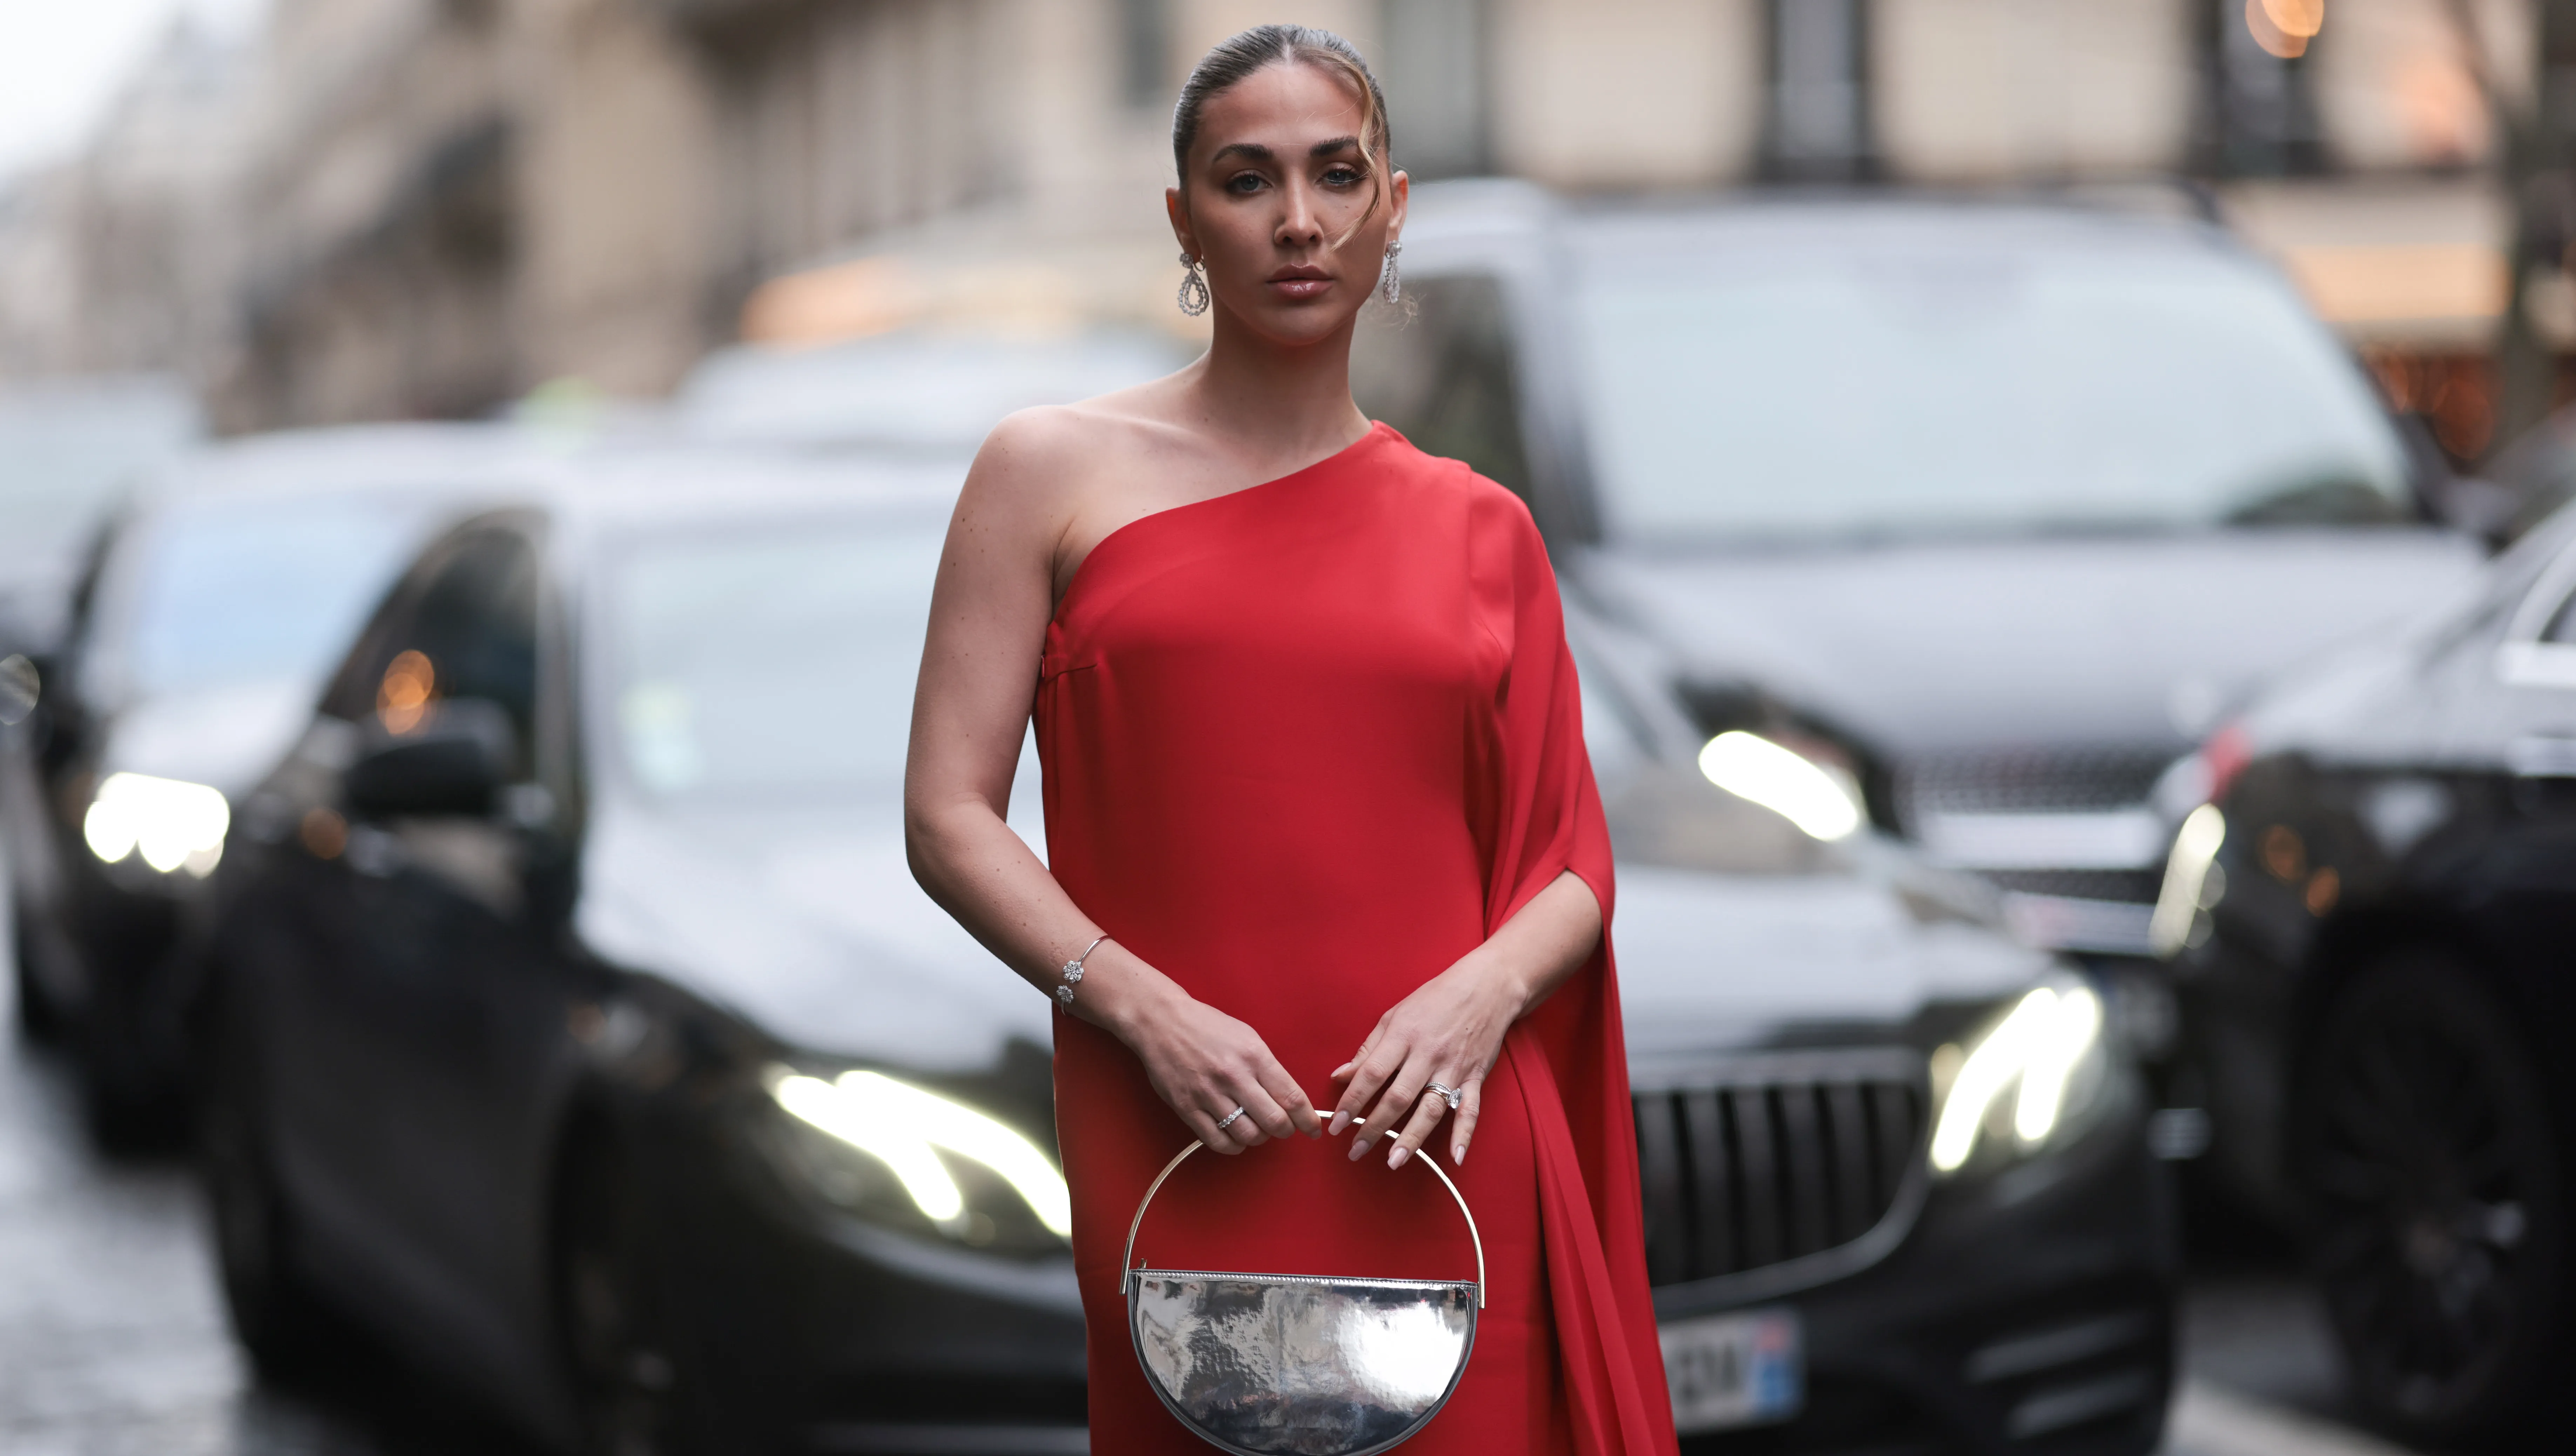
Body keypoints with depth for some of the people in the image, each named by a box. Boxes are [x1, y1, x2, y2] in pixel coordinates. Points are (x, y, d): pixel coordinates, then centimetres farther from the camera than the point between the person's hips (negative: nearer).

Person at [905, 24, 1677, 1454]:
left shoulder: (1479, 528, 12)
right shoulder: (1056, 469, 6)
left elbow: (1571, 864, 12)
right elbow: (948, 815, 1)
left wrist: (1484, 993, -10)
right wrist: (1145, 1012, -13)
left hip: (1438, 1158, 2)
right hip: (1183, 1161, -2)